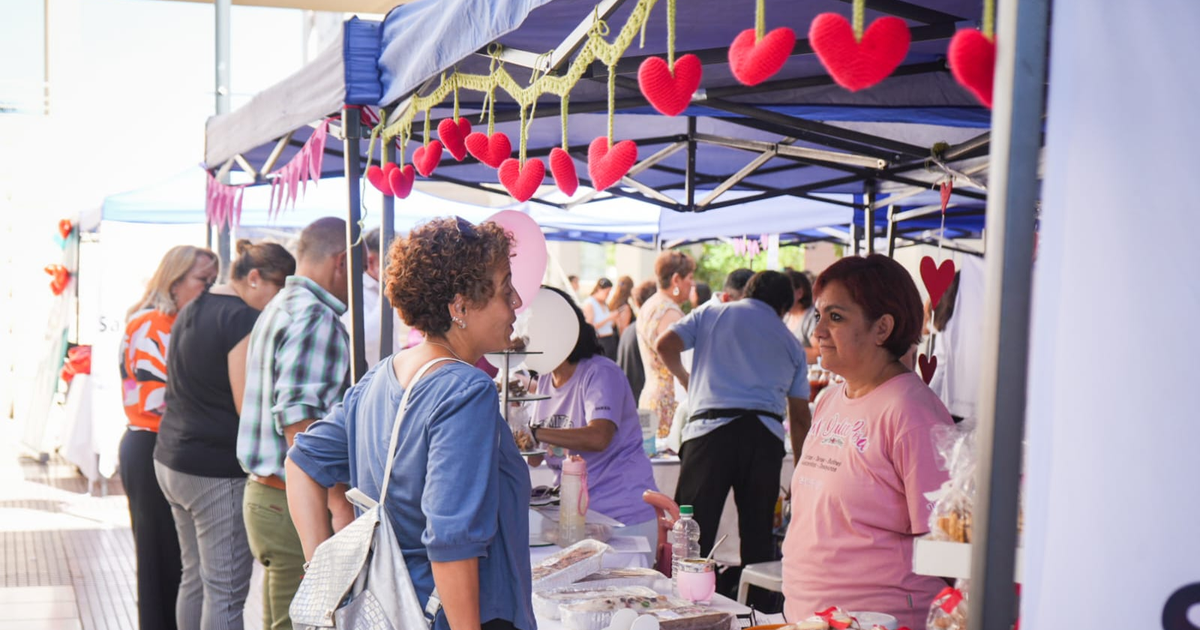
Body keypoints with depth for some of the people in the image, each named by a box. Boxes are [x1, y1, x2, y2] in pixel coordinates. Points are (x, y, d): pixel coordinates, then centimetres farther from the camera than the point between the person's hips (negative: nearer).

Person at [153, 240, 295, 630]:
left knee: (194, 578, 16)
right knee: (226, 592, -6)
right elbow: (249, 406, -19)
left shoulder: (192, 311, 16)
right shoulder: (243, 319, -15)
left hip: (171, 460, 10)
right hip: (218, 470, -10)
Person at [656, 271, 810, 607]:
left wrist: (685, 379, 23)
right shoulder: (790, 342, 21)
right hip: (766, 436, 2)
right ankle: (758, 602, 15)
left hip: (711, 427, -2)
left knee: (693, 530, 0)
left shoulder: (710, 313, 17)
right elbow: (799, 418, 20)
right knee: (758, 533, 11)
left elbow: (665, 345, 4)